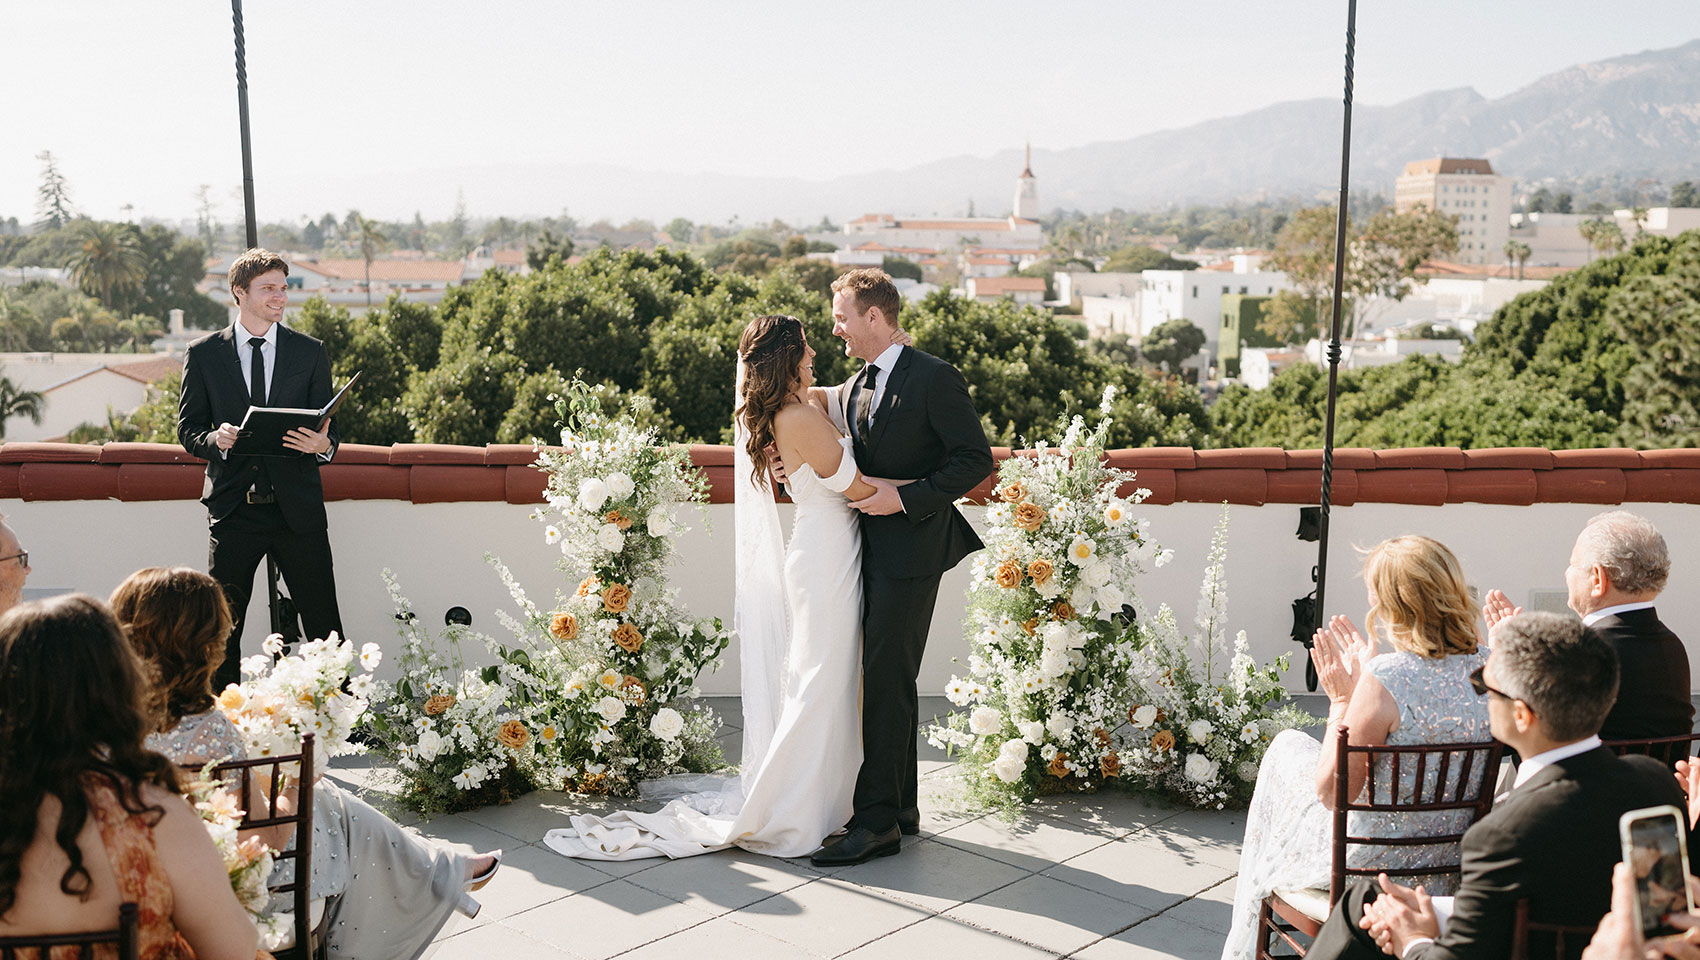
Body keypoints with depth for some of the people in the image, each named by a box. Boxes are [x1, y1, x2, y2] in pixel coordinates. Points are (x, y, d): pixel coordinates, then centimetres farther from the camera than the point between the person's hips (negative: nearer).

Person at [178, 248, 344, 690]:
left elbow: (327, 427, 8)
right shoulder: (203, 354, 6)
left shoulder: (311, 352, 7)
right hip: (233, 508, 0)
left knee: (324, 625, 2)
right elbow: (187, 428, 8)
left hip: (297, 506, 0)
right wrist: (215, 440, -15)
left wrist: (322, 445, -16)